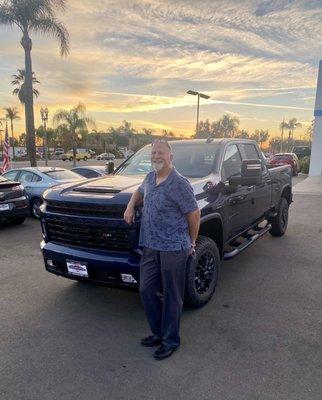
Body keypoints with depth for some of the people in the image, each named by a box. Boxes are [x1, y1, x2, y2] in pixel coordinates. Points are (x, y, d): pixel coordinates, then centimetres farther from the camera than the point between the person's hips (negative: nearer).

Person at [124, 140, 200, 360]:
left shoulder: (179, 183, -14)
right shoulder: (150, 178, 9)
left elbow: (194, 214, -9)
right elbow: (139, 192, 30)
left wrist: (191, 243, 0)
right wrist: (130, 206, 9)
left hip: (173, 248, -7)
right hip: (150, 246, 8)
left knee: (172, 296, 6)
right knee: (147, 291, 13)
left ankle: (171, 340, 25)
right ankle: (159, 332, 33)